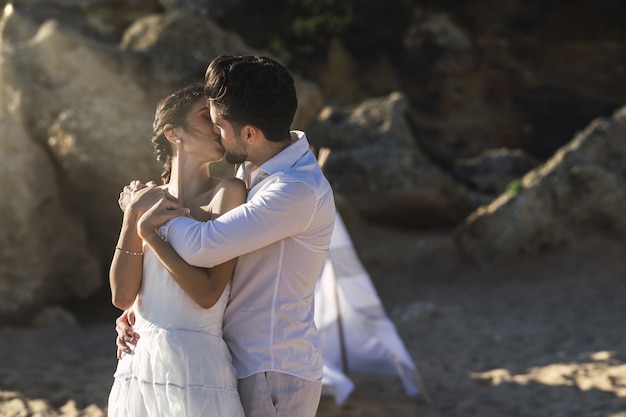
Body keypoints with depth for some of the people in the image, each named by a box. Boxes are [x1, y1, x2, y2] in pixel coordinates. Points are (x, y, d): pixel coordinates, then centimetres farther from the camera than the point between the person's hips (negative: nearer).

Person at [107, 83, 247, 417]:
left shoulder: (226, 194, -4)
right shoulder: (146, 201, 8)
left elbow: (207, 294, -12)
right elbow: (122, 297, 1)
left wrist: (150, 233, -10)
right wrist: (133, 217, -5)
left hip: (195, 367, -4)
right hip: (139, 364, 4)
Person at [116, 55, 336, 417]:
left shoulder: (300, 191, -22)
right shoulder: (251, 173, 9)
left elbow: (201, 247, -27)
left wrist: (155, 206, -8)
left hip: (275, 376, -9)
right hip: (246, 366, 9)